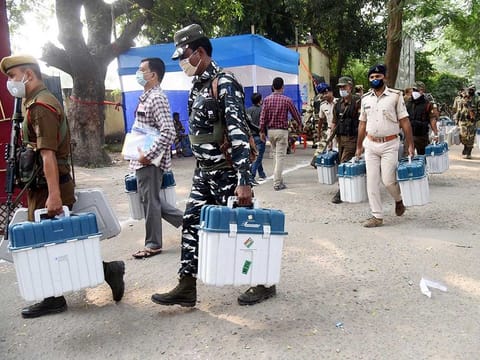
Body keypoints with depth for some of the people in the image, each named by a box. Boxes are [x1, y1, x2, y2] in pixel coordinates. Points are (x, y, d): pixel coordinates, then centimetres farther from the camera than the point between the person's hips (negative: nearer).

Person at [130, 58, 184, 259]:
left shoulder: (157, 98, -16)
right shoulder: (146, 97, 15)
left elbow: (168, 132, -26)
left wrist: (148, 155, -24)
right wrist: (141, 154, 16)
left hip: (150, 161, -10)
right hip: (143, 159, 10)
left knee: (150, 201, 1)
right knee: (149, 199, 17)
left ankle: (153, 244, 17)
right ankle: (185, 221, 27)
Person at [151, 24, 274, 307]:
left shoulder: (224, 83, -15)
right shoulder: (197, 86, 12)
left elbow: (238, 132, -25)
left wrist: (244, 180, -30)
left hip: (228, 172, -9)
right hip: (204, 172, 9)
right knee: (191, 223, 7)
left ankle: (264, 282, 22)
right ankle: (187, 288, 16)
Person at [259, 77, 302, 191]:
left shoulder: (267, 99, 0)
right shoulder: (287, 100, -6)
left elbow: (263, 116, -1)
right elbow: (295, 113, 5)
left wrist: (262, 131, 6)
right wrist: (300, 125, 23)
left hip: (270, 130, 4)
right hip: (282, 130, -4)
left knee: (275, 154, 18)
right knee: (280, 156, -3)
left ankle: (278, 178, 23)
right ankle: (277, 183, -4)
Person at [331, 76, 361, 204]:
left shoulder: (357, 102, -8)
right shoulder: (338, 104, 13)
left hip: (352, 138, -7)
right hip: (340, 138, 7)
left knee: (345, 164, -10)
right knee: (341, 163, 10)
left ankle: (341, 192, -7)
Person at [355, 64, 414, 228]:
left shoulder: (395, 95, -4)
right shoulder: (365, 98, 7)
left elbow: (404, 121, -4)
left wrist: (410, 145, -7)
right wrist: (359, 146, 14)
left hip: (389, 144, -3)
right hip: (370, 144, 4)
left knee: (388, 180, -7)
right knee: (372, 181, 1)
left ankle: (399, 200, 27)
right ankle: (377, 216, 10)